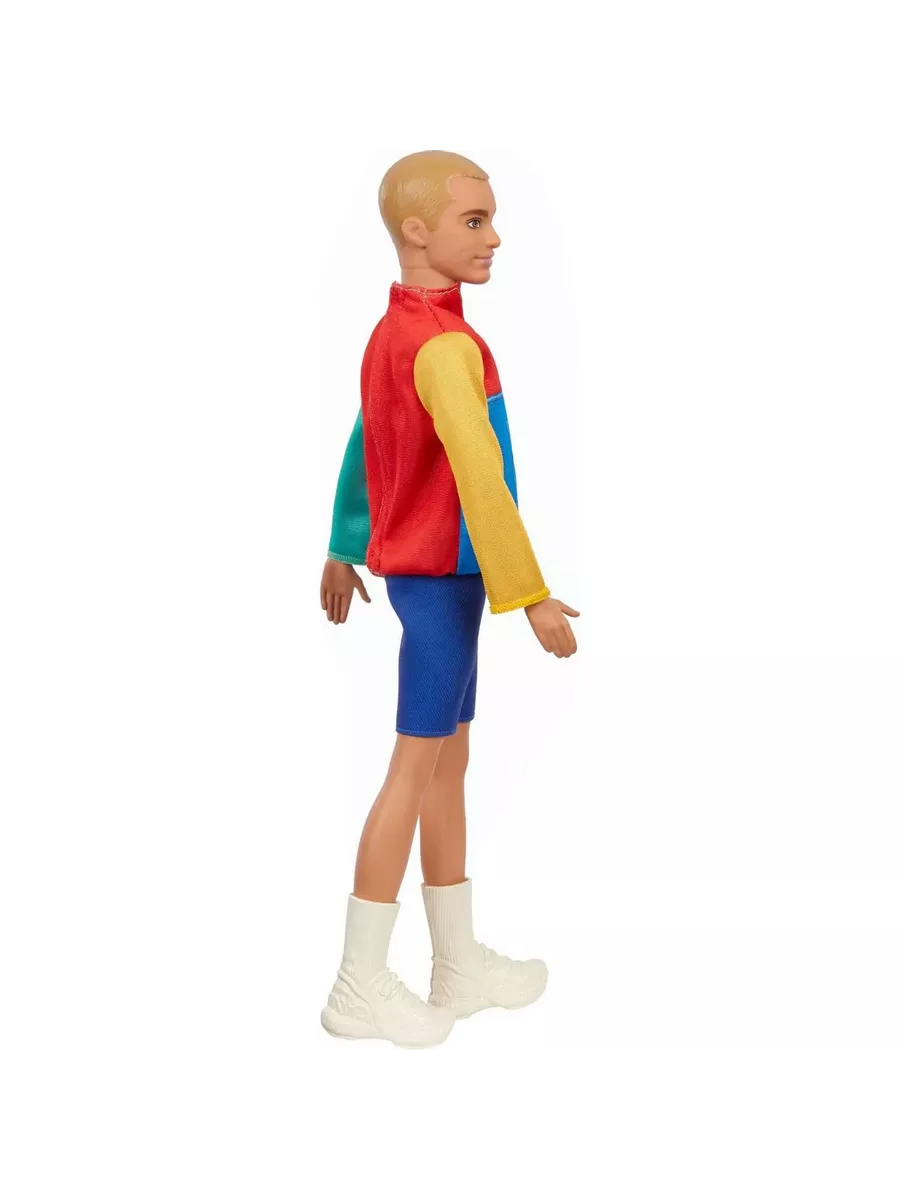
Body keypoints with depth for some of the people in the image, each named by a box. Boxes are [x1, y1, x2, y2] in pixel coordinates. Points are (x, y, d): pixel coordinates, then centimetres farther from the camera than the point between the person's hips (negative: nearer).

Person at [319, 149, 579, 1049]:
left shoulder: (390, 334, 11)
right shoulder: (445, 345, -20)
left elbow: (362, 447, 19)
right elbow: (479, 478, -26)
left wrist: (343, 551, 28)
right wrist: (530, 596, -23)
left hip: (418, 570, 10)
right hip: (442, 575, -10)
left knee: (448, 766, 14)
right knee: (416, 771, -1)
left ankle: (458, 964, 26)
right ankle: (360, 986, 10)